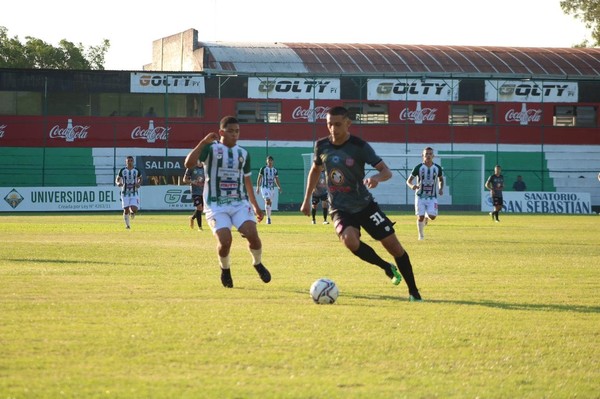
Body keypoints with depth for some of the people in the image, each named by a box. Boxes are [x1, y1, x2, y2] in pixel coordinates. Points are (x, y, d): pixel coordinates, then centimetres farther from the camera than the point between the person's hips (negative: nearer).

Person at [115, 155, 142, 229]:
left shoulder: (136, 170, 1)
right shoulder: (122, 170, -1)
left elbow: (140, 179, 15)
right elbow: (117, 179, 7)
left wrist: (139, 184, -7)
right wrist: (118, 183, -16)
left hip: (134, 193, 0)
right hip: (125, 193, 0)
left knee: (134, 209, -15)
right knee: (126, 210, -3)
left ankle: (132, 211, 23)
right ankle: (127, 224, 18)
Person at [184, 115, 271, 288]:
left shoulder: (243, 154, 12)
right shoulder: (211, 149, -4)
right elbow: (188, 163, -20)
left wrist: (255, 206, 21)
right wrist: (203, 142, -27)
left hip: (240, 203, 3)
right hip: (216, 205, -3)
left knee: (252, 234, -19)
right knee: (225, 240, -22)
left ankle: (258, 264, 11)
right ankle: (225, 269, 10)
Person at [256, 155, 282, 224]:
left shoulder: (275, 170, 11)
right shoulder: (263, 169, -2)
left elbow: (276, 180, 15)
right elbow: (259, 178, -1)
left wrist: (279, 187, 0)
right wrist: (258, 187, -9)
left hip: (272, 188, 5)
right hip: (265, 187, -5)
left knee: (270, 203, 7)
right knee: (267, 201, -21)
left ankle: (268, 217, 20)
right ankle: (268, 218, -23)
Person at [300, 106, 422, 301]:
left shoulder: (360, 146, -12)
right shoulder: (322, 145, -2)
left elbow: (386, 171, -15)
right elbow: (315, 170, 18)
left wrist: (376, 177, -38)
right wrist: (307, 200, 18)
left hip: (365, 205, -1)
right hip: (340, 209, 1)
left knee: (392, 244, -5)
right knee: (349, 240, -31)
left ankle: (413, 291, 11)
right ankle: (387, 267, -6)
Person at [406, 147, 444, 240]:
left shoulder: (437, 168, -1)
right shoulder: (418, 168, -8)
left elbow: (441, 179, 17)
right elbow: (408, 181, -2)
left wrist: (441, 189, -3)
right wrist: (412, 186, -26)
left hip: (432, 197, 1)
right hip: (420, 196, -1)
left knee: (432, 217, -13)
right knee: (420, 217, -7)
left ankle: (426, 216, 25)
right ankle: (421, 235, 16)